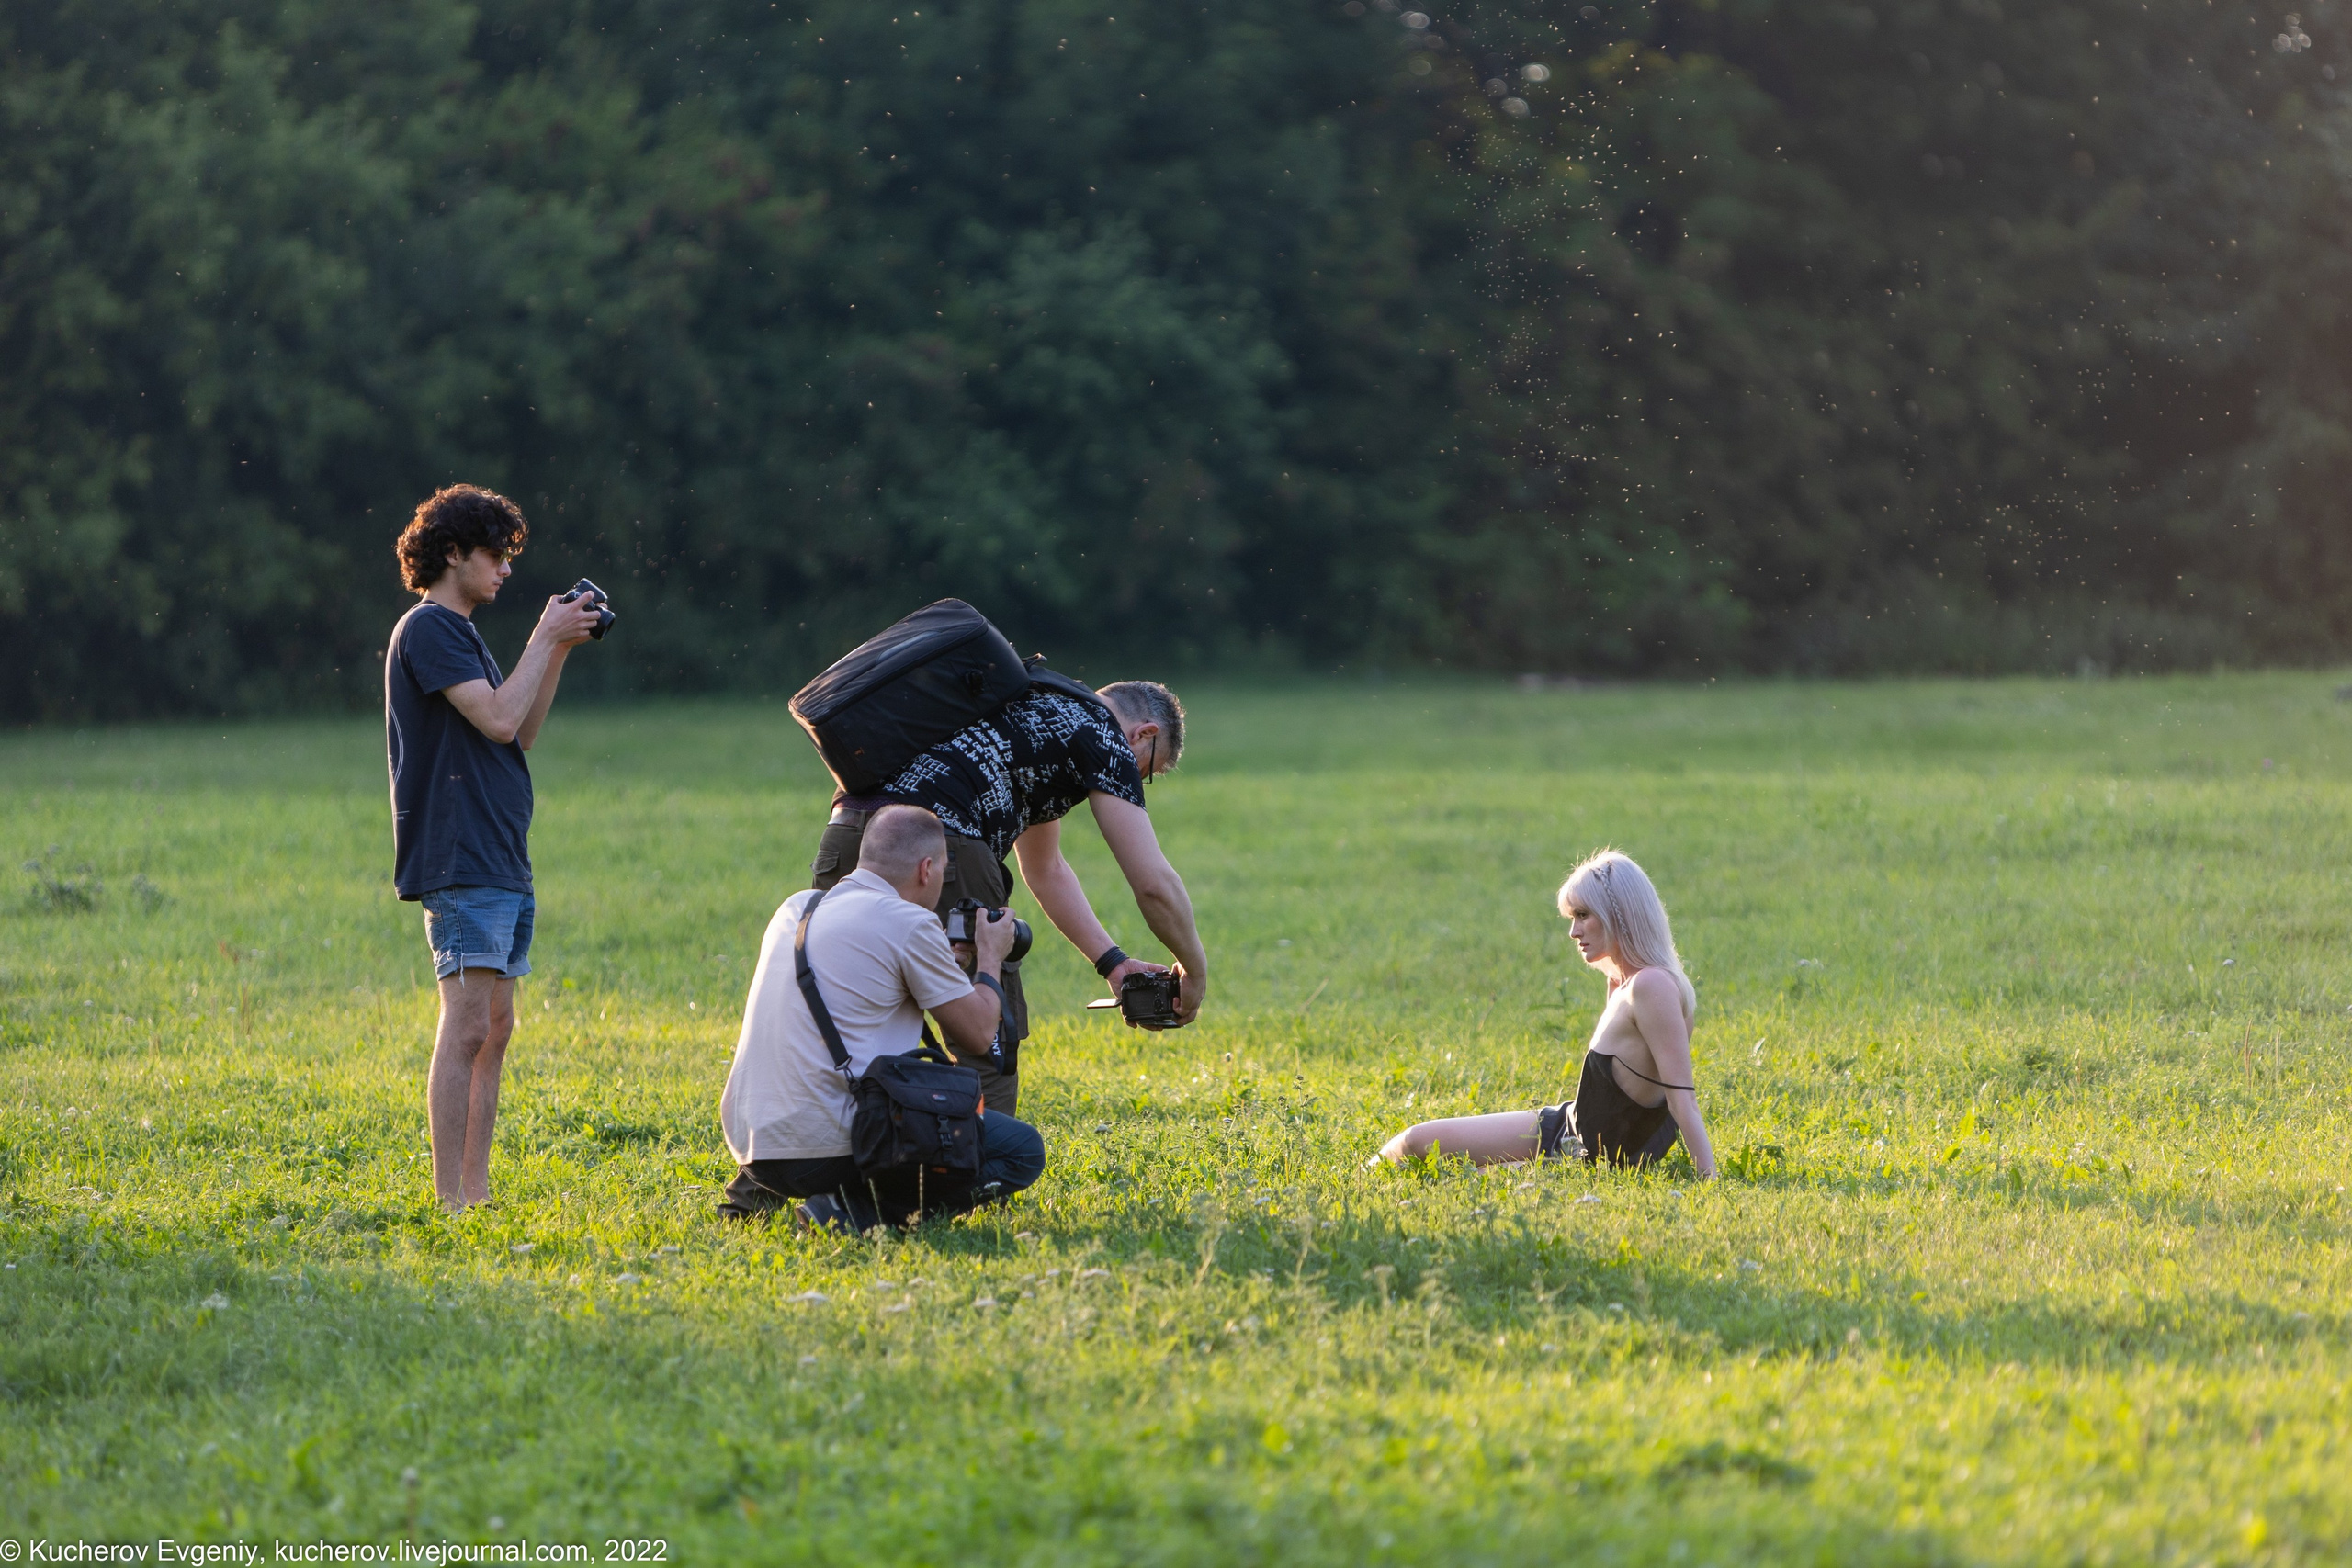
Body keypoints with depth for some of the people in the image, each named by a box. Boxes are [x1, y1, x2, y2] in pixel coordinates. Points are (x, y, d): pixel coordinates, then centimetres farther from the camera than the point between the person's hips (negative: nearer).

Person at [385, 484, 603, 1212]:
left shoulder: (461, 633, 20)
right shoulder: (427, 629, -9)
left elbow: (520, 734, 20)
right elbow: (498, 719, -18)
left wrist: (559, 650, 12)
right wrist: (545, 641, -8)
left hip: (501, 863, 10)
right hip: (460, 865, -10)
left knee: (494, 1028, 10)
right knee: (468, 1028, -12)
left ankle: (476, 1191, 12)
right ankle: (451, 1199, -12)